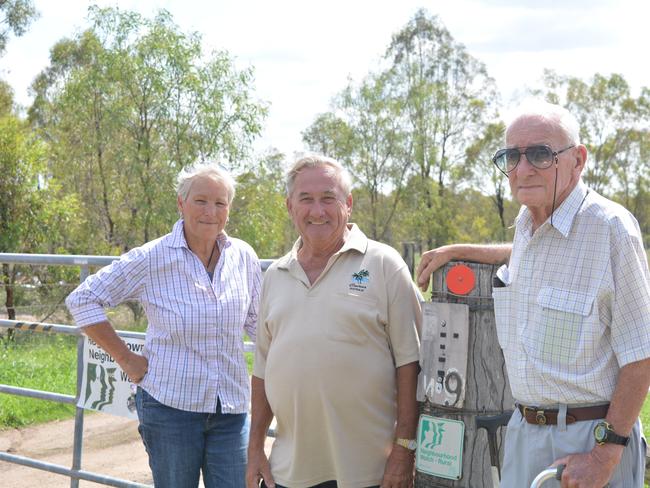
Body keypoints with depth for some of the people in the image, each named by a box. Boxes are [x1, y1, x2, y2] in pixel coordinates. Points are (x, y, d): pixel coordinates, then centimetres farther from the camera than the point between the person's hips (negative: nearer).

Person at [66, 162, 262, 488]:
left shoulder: (244, 257, 2)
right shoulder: (151, 259, -8)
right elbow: (82, 300, -3)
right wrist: (125, 359, -5)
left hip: (232, 409, 3)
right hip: (170, 405, -3)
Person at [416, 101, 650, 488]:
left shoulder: (612, 228, -16)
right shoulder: (527, 220, 6)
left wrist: (607, 452, -18)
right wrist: (459, 252, 23)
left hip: (591, 438, -6)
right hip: (524, 428, 7)